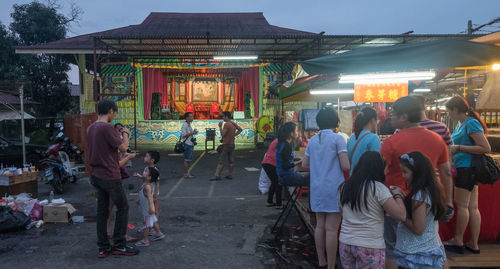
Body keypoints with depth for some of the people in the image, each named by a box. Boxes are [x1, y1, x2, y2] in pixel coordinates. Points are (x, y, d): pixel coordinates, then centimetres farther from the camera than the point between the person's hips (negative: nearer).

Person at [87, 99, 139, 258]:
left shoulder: (90, 128, 11)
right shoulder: (107, 128, -17)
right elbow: (123, 147, -17)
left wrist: (118, 134, 18)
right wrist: (126, 134, 0)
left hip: (96, 176, 9)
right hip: (110, 176, -8)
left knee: (102, 210, 12)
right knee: (122, 207, 4)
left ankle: (103, 248, 17)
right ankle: (119, 246, 10)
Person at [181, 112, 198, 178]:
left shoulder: (189, 125, 16)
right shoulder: (184, 125, -13)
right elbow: (183, 135, -20)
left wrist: (194, 132, 10)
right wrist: (192, 133, -21)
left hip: (190, 144, 10)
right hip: (187, 144, -10)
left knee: (189, 159, 14)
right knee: (187, 160, -6)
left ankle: (188, 172, 22)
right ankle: (186, 173, -1)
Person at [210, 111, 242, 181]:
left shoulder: (226, 124, -17)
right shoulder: (234, 124, 9)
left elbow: (222, 134, -18)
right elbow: (240, 129, 22)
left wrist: (220, 127, -7)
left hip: (226, 145, -8)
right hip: (232, 144, 8)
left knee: (221, 161, -6)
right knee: (231, 161, 11)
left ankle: (217, 175, -6)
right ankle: (230, 175, 16)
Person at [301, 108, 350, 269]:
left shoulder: (312, 140, 9)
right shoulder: (337, 138, -8)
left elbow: (305, 164, 18)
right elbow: (345, 166, -13)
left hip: (317, 188, 6)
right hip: (333, 187, -6)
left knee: (320, 226, 14)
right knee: (332, 229, -1)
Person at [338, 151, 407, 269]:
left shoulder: (343, 187, 4)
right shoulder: (379, 188, -12)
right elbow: (401, 215, -15)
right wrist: (397, 195, 4)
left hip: (345, 243, 5)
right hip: (370, 246, -5)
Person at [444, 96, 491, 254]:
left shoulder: (471, 123, -13)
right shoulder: (460, 123, 15)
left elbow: (486, 148, -18)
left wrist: (459, 148, -17)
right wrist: (452, 149, 13)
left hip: (467, 168, -9)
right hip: (466, 168, 9)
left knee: (461, 205, -1)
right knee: (472, 207, 10)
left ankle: (458, 241, 10)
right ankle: (474, 245, 15)